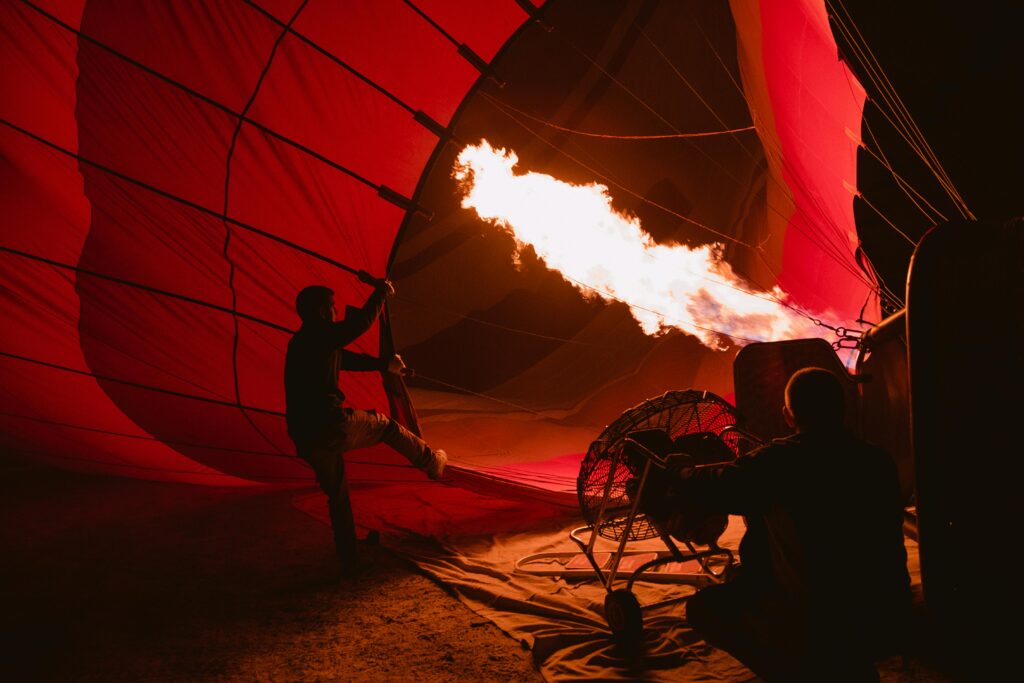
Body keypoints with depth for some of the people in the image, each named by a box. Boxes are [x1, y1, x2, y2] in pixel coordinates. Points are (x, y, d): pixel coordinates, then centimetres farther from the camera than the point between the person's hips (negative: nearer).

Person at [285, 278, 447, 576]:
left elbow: (348, 359, 28)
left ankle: (349, 564, 21)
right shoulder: (320, 336, -10)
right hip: (331, 426, -8)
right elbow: (360, 323, -14)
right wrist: (381, 292, 3)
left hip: (306, 436, 8)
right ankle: (432, 462, 34)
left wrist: (384, 364, 36)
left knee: (338, 497, 17)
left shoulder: (301, 343, 19)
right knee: (385, 425, 17)